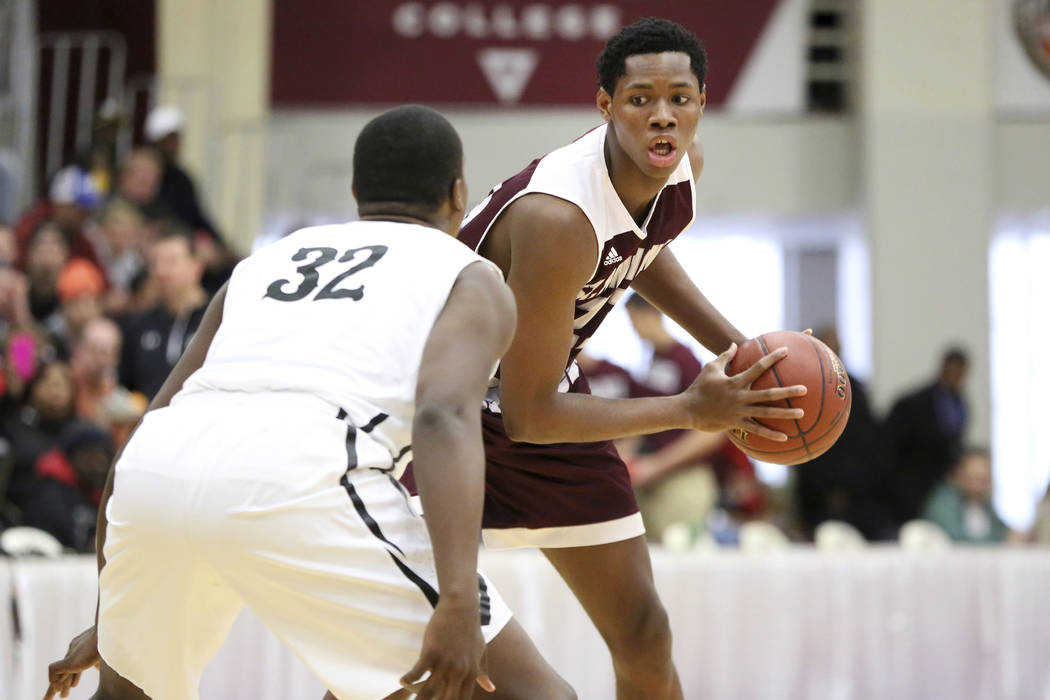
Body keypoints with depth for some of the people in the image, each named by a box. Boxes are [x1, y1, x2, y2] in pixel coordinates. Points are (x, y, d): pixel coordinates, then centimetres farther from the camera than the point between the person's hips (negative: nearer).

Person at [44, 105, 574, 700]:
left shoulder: (265, 261, 35)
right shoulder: (472, 279, 20)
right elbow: (444, 416, -3)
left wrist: (105, 627, 42)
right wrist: (457, 606, -14)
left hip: (155, 471, 6)